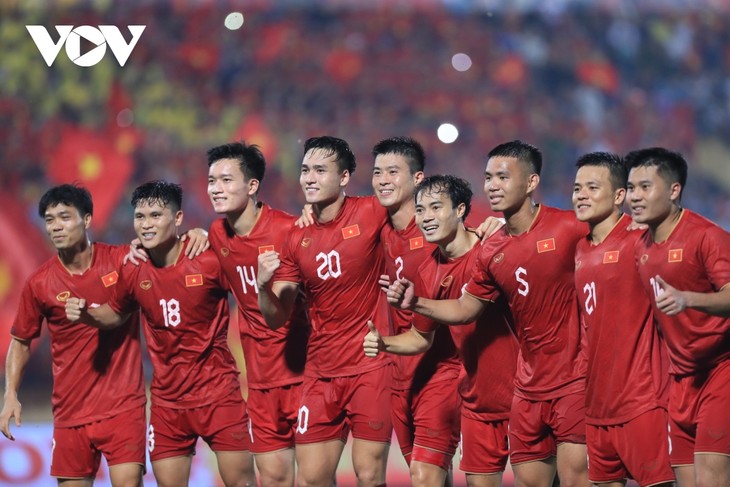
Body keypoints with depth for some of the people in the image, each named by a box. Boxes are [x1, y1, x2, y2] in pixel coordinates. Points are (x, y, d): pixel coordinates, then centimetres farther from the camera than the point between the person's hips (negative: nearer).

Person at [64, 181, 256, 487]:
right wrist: (86, 314, 0)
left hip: (218, 392, -4)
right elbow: (115, 314, 19)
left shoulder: (208, 261, -13)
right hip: (167, 400, 4)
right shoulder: (133, 272, 0)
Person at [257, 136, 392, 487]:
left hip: (370, 369, -4)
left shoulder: (371, 214, -7)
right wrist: (263, 286, -13)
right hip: (320, 375, 4)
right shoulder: (297, 240, 5)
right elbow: (276, 318, 6)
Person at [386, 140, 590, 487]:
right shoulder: (492, 251, 7)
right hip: (528, 386, 6)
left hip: (573, 380, -6)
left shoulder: (569, 228, -11)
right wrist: (415, 303, 3)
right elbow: (464, 309, 18)